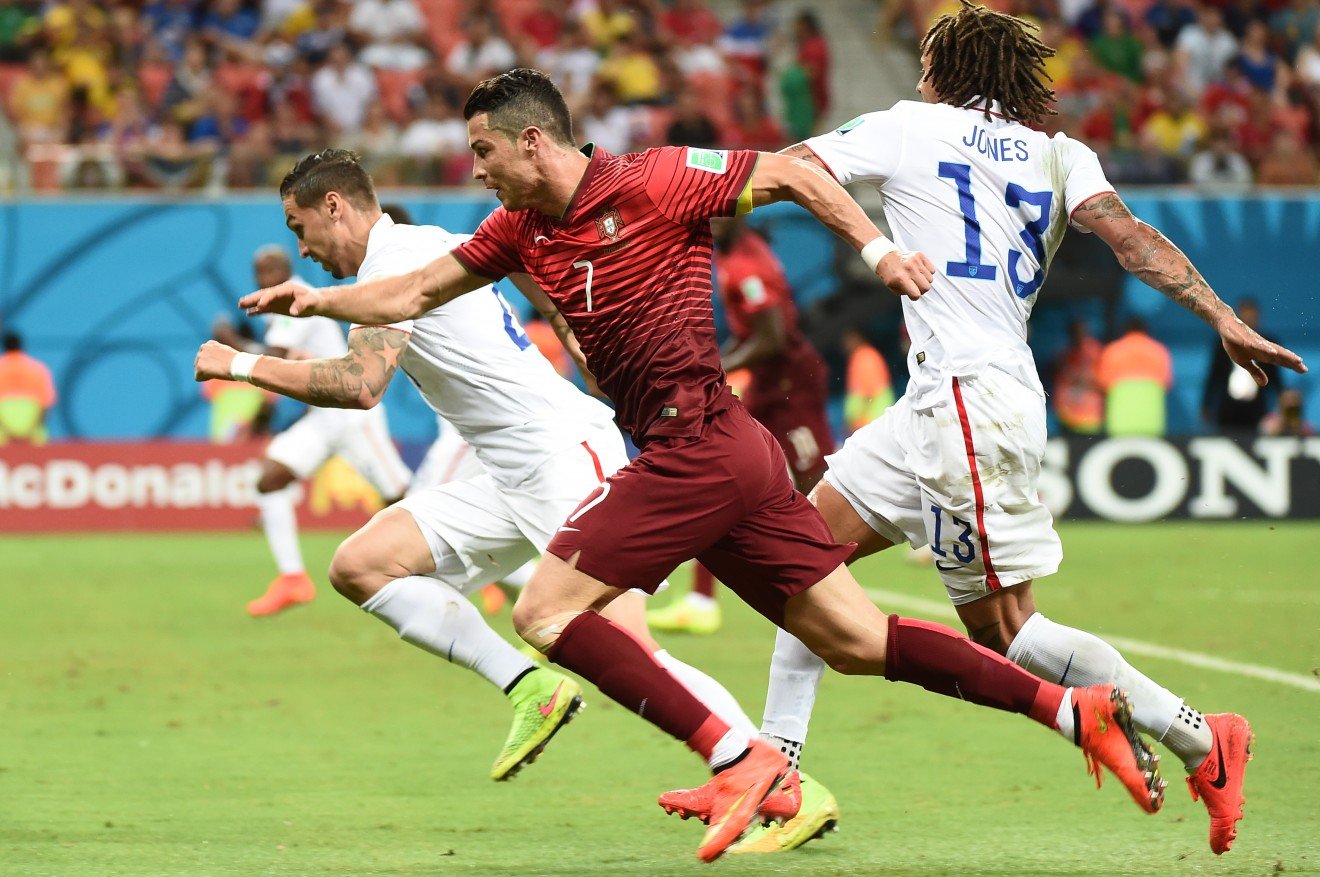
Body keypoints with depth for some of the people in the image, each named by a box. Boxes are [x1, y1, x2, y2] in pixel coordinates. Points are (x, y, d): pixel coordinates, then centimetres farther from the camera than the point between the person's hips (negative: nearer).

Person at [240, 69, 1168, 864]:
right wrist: (319, 299, 10)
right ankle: (1076, 709, 4)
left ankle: (740, 760, -11)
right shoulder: (523, 229, 14)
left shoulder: (653, 182, -9)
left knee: (545, 610, -7)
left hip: (699, 445, -8)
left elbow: (791, 172, -3)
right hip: (736, 455, 8)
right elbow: (419, 291, 21)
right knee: (855, 639, 6)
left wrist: (878, 248, -10)